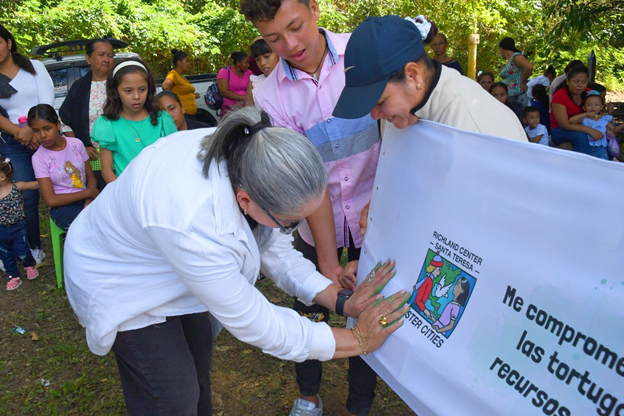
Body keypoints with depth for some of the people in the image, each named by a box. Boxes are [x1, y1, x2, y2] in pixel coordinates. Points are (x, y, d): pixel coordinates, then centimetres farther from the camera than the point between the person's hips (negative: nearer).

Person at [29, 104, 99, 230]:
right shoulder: (39, 158, -5)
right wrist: (88, 193, -10)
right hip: (62, 207, -4)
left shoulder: (76, 144, 4)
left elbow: (91, 177, 8)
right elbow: (51, 200, -8)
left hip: (85, 200, 4)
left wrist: (90, 200, -13)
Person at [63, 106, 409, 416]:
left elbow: (274, 249, -9)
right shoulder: (192, 223, -45)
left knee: (198, 365, 18)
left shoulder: (244, 155, -24)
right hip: (116, 278, -6)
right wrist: (357, 340, -25)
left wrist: (341, 301, -17)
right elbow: (253, 323, -32)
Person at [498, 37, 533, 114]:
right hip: (508, 98, 9)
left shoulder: (516, 56, -7)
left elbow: (529, 67, -23)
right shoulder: (509, 61, 18)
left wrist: (523, 83, -14)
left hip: (517, 98, -9)